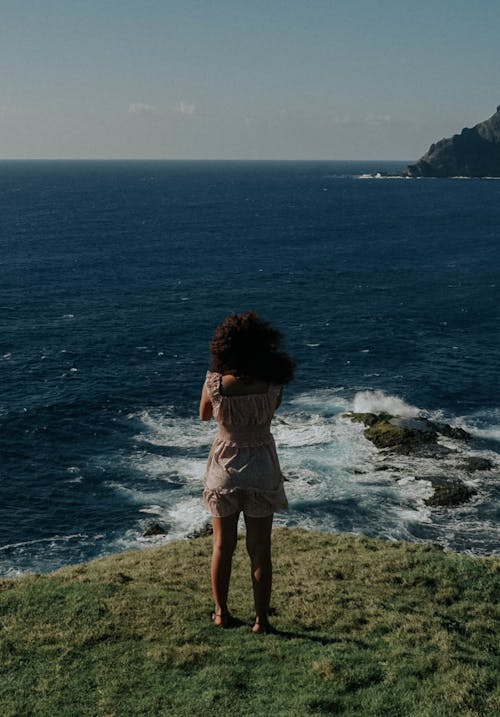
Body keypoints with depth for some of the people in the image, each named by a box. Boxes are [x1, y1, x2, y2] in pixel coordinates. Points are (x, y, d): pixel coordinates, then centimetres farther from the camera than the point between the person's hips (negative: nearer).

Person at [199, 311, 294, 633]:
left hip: (225, 470, 0)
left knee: (223, 547, 17)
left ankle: (222, 613, 29)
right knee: (260, 551, 11)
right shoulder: (273, 385, -16)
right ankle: (261, 619, 19)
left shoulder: (215, 383, -17)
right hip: (262, 470, 0)